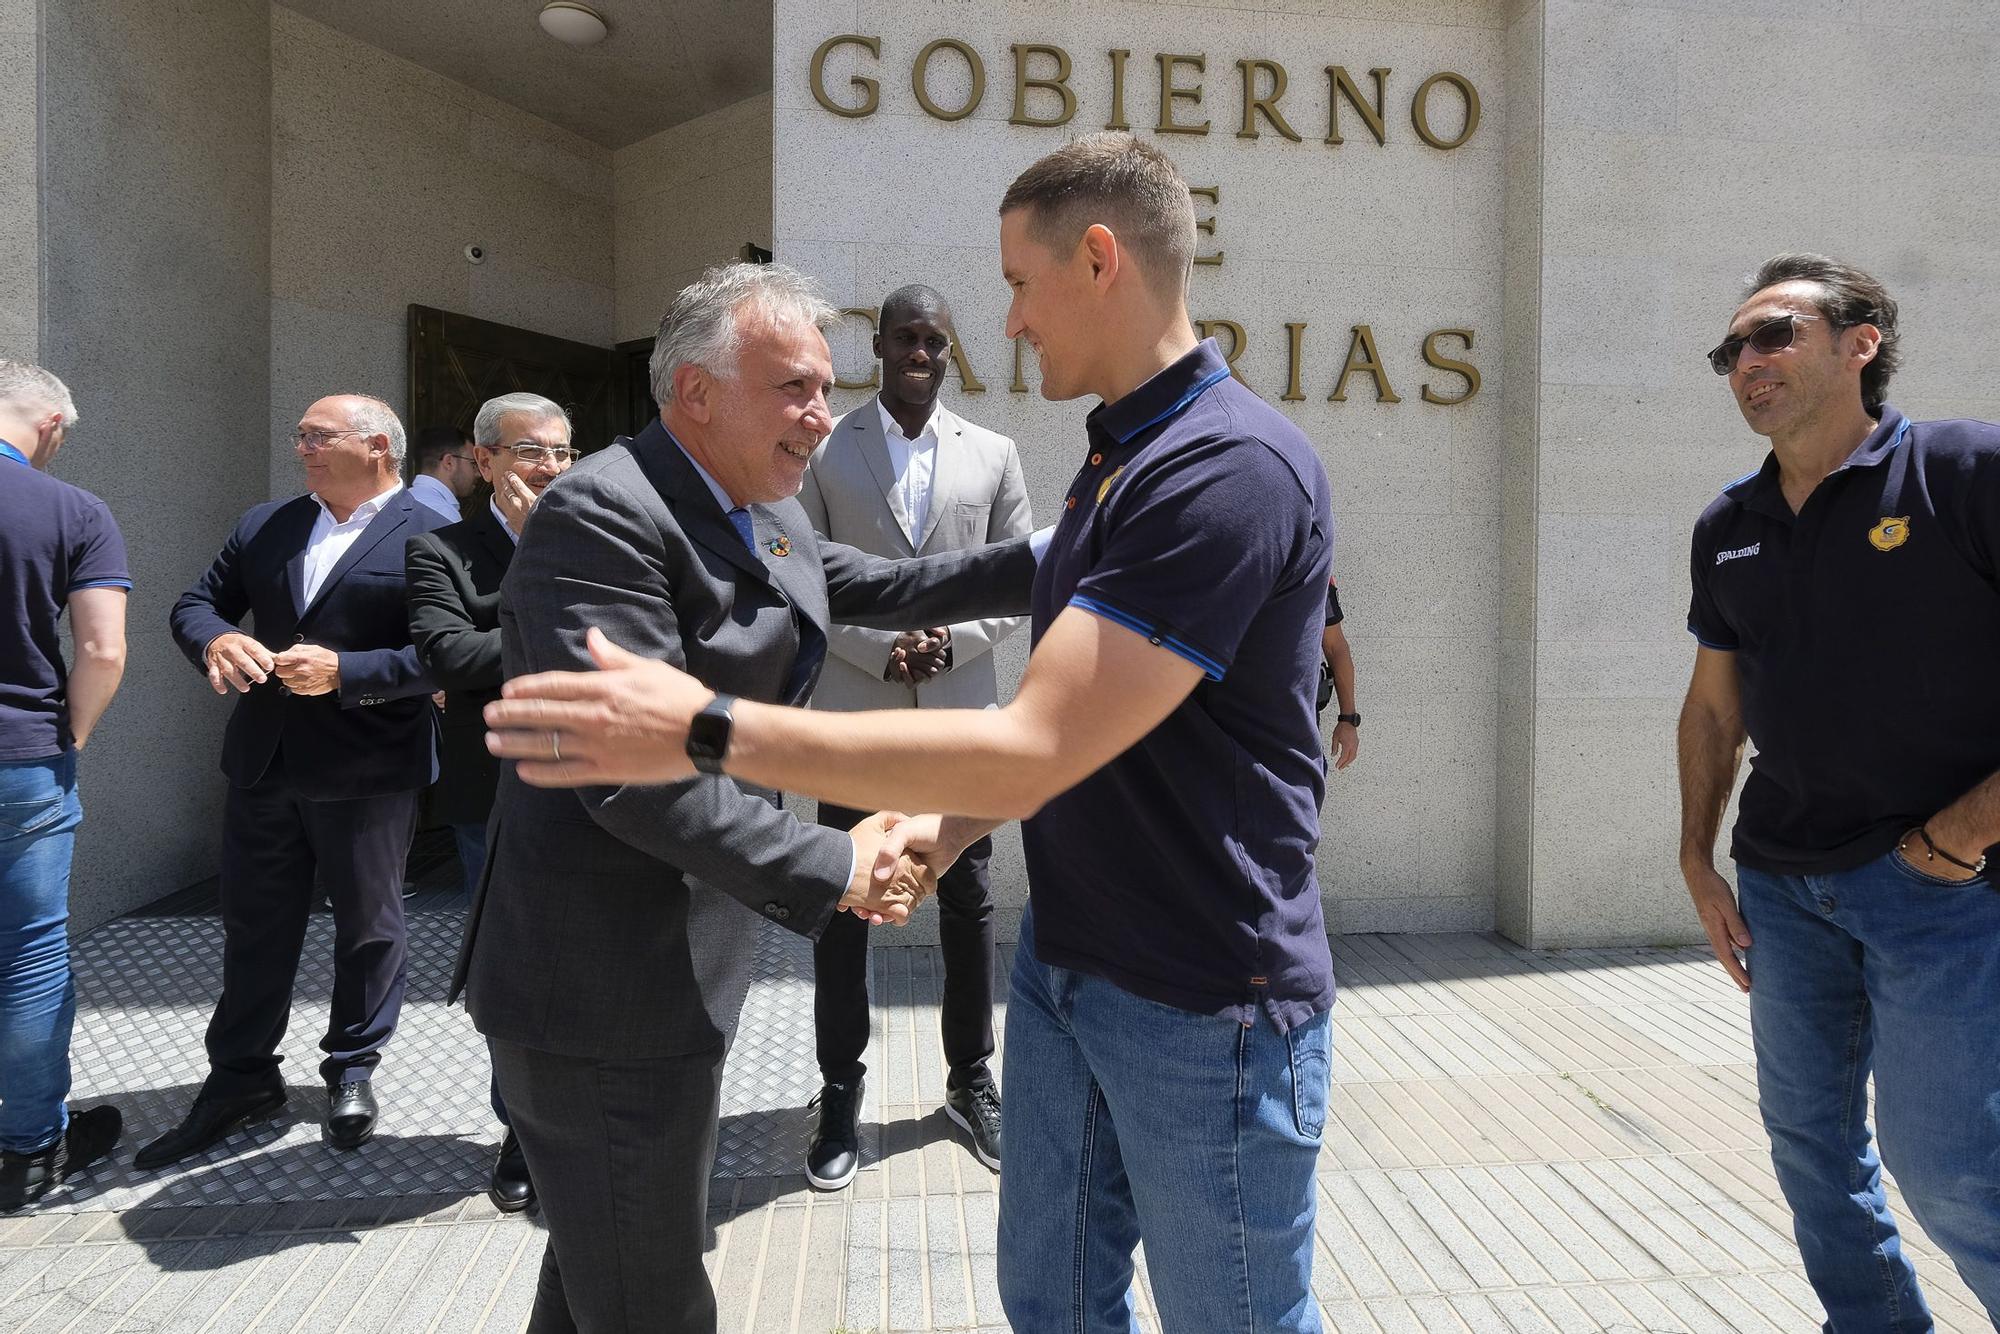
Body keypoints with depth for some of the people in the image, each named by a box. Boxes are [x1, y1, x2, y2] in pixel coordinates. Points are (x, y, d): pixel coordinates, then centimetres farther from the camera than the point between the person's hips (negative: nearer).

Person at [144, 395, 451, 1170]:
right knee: (254, 926, 14)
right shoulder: (264, 526, 11)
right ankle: (239, 1078, 29)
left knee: (366, 926, 10)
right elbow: (198, 602, 10)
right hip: (264, 760, 6)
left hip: (369, 771, -5)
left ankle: (352, 1069, 28)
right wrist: (216, 641, -12)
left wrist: (344, 671, -25)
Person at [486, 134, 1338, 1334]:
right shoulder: (1120, 455, 10)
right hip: (1065, 966, 8)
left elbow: (1033, 751, -27)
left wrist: (710, 729, -24)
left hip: (1206, 1008, -8)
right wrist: (954, 827, 3)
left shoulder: (1236, 467, -23)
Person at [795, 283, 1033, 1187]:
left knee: (967, 901, 10)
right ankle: (840, 1094, 22)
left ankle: (971, 1081, 28)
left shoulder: (993, 456, 8)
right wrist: (878, 649, -14)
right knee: (843, 905, 6)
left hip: (960, 714, 2)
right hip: (853, 714, -1)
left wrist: (952, 640, -11)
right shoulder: (822, 450, 2)